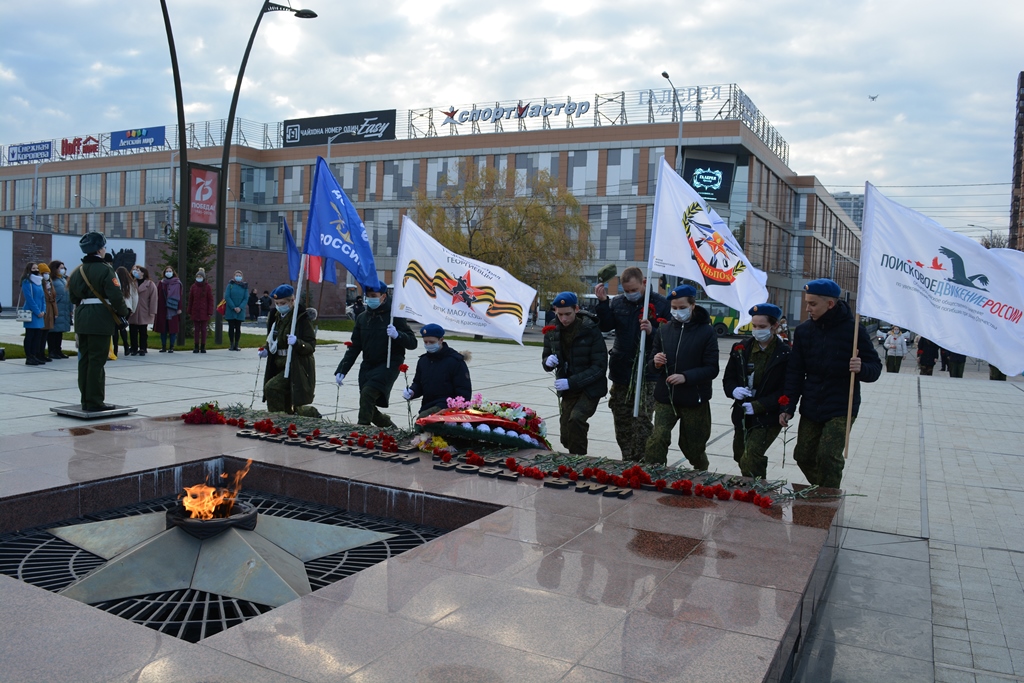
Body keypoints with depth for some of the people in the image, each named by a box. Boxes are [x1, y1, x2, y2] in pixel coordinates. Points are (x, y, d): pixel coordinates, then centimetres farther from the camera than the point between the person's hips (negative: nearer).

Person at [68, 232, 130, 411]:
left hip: (82, 319, 8)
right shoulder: (105, 270, -12)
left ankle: (86, 400, 18)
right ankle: (94, 401, 0)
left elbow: (73, 297, 16)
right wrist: (123, 312, -3)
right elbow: (115, 296, -17)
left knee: (84, 359, 12)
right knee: (97, 361, -4)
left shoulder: (78, 271, 11)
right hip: (100, 319, -7)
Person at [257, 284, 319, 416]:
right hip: (279, 367, 8)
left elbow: (311, 347, -16)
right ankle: (312, 414, 36)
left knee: (271, 387, -28)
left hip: (298, 369, -8)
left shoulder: (302, 318, -13)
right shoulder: (276, 317, 10)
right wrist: (266, 350, 4)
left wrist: (297, 343, -35)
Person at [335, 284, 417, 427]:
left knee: (368, 392, -26)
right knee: (368, 406, 4)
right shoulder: (362, 317, 8)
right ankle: (390, 427, 28)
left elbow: (412, 343, -8)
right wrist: (341, 370, 5)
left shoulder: (394, 316, -6)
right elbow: (354, 347, 12)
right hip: (368, 365, 6)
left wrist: (397, 335, -28)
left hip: (389, 365, -6)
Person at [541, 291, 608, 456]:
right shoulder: (552, 331, -3)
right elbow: (545, 360, 8)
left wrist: (571, 382, -27)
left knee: (576, 418, -28)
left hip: (590, 388, -5)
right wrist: (548, 361, -18)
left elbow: (600, 366, -18)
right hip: (568, 390, 5)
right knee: (566, 437, 6)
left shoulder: (591, 330, -16)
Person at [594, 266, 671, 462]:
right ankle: (627, 461, 25)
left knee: (641, 422, -4)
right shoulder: (618, 302, 6)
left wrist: (652, 331, -24)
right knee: (622, 422, 12)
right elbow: (605, 326, -2)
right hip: (620, 372, 5)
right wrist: (603, 302, -12)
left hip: (647, 374, -4)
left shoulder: (660, 303, -5)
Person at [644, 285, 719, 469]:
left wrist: (686, 377, -24)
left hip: (694, 400, -2)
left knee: (693, 447, 13)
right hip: (665, 398, 2)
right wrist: (655, 363, -14)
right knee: (657, 439, -18)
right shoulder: (664, 331, 4)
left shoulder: (706, 332, -6)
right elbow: (652, 365, 10)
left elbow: (712, 369, -10)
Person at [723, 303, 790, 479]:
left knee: (750, 459, -18)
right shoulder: (742, 349, 3)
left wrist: (758, 406, -22)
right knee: (740, 457, 19)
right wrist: (734, 390, -14)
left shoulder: (785, 354, -12)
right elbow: (728, 378, 9)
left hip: (768, 418, -6)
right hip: (742, 416, 6)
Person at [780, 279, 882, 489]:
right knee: (803, 456, 7)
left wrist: (862, 369, -29)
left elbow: (875, 368, -5)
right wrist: (789, 407, -1)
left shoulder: (853, 330, -9)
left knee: (828, 456, -15)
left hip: (841, 410, -4)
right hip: (811, 409, 4)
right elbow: (795, 372, 4)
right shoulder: (804, 330, 1)